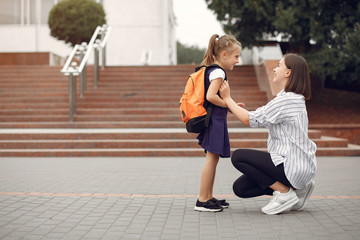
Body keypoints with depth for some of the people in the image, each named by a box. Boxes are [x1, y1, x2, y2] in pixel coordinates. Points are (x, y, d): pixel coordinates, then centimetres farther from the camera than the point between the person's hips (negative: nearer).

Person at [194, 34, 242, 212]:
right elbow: (211, 96, -25)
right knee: (212, 158, -7)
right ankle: (202, 200, -4)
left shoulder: (211, 70, 16)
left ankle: (209, 197, 21)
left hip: (214, 121, 10)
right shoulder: (218, 72, -14)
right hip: (215, 121, -10)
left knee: (213, 158, 14)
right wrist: (229, 105, -13)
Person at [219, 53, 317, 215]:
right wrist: (232, 107, 12)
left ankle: (285, 192, -7)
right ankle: (296, 188, 10)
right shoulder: (293, 98, 14)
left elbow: (250, 120, -15)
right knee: (240, 188, 6)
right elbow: (261, 120, 16)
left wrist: (227, 98, -4)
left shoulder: (287, 100, -19)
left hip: (293, 167, -10)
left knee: (238, 157, -12)